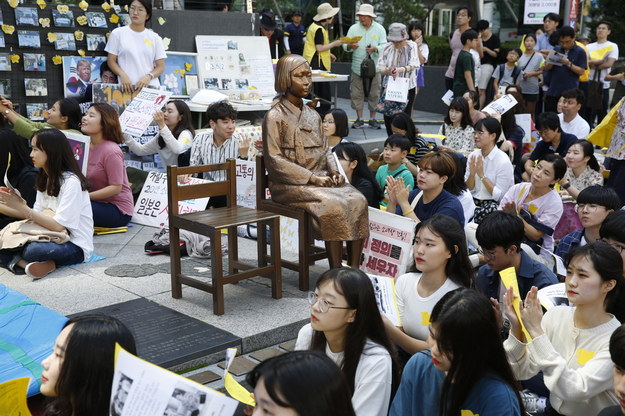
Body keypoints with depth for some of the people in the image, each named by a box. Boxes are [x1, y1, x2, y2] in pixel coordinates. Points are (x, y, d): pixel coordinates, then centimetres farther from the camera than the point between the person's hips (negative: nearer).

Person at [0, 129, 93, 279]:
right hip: (52, 238, 8)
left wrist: (23, 209, -17)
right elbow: (36, 214, 7)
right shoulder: (45, 179, 12)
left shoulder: (71, 182, -15)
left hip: (75, 247, -8)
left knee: (30, 250, -36)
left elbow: (59, 225, -19)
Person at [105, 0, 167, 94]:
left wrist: (148, 77, -10)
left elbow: (161, 66, 9)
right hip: (128, 87, -1)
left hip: (151, 86, 1)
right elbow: (111, 61, 8)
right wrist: (123, 75, -10)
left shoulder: (155, 38, 11)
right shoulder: (118, 33, 9)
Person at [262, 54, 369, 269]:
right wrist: (312, 178, -17)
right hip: (290, 185, -6)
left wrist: (334, 171, -2)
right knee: (333, 205, -31)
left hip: (320, 178, 6)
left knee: (358, 200, -21)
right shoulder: (275, 116, -4)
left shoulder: (312, 115, 17)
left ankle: (354, 269, -18)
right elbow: (274, 159, -11)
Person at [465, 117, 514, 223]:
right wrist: (472, 173, -12)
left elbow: (499, 195, -12)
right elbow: (469, 189, 8)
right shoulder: (473, 155, 6)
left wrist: (482, 175, -17)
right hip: (474, 200, 4)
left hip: (494, 204, -3)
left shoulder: (503, 161, -11)